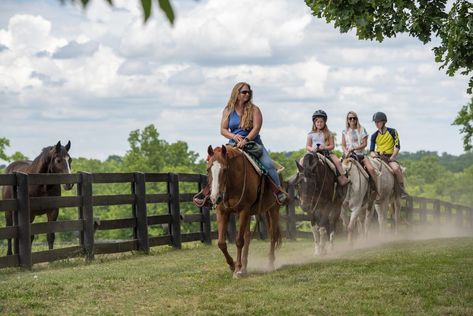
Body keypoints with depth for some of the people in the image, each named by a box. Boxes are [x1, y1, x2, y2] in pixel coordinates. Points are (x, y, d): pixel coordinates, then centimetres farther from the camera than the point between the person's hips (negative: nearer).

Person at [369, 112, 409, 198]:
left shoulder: (392, 132, 2)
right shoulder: (374, 136, 10)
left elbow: (397, 146, -2)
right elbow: (371, 150, 9)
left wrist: (392, 157, -12)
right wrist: (373, 154, -15)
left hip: (390, 157, -3)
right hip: (378, 157, 3)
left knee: (396, 168, -34)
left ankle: (402, 191, -21)